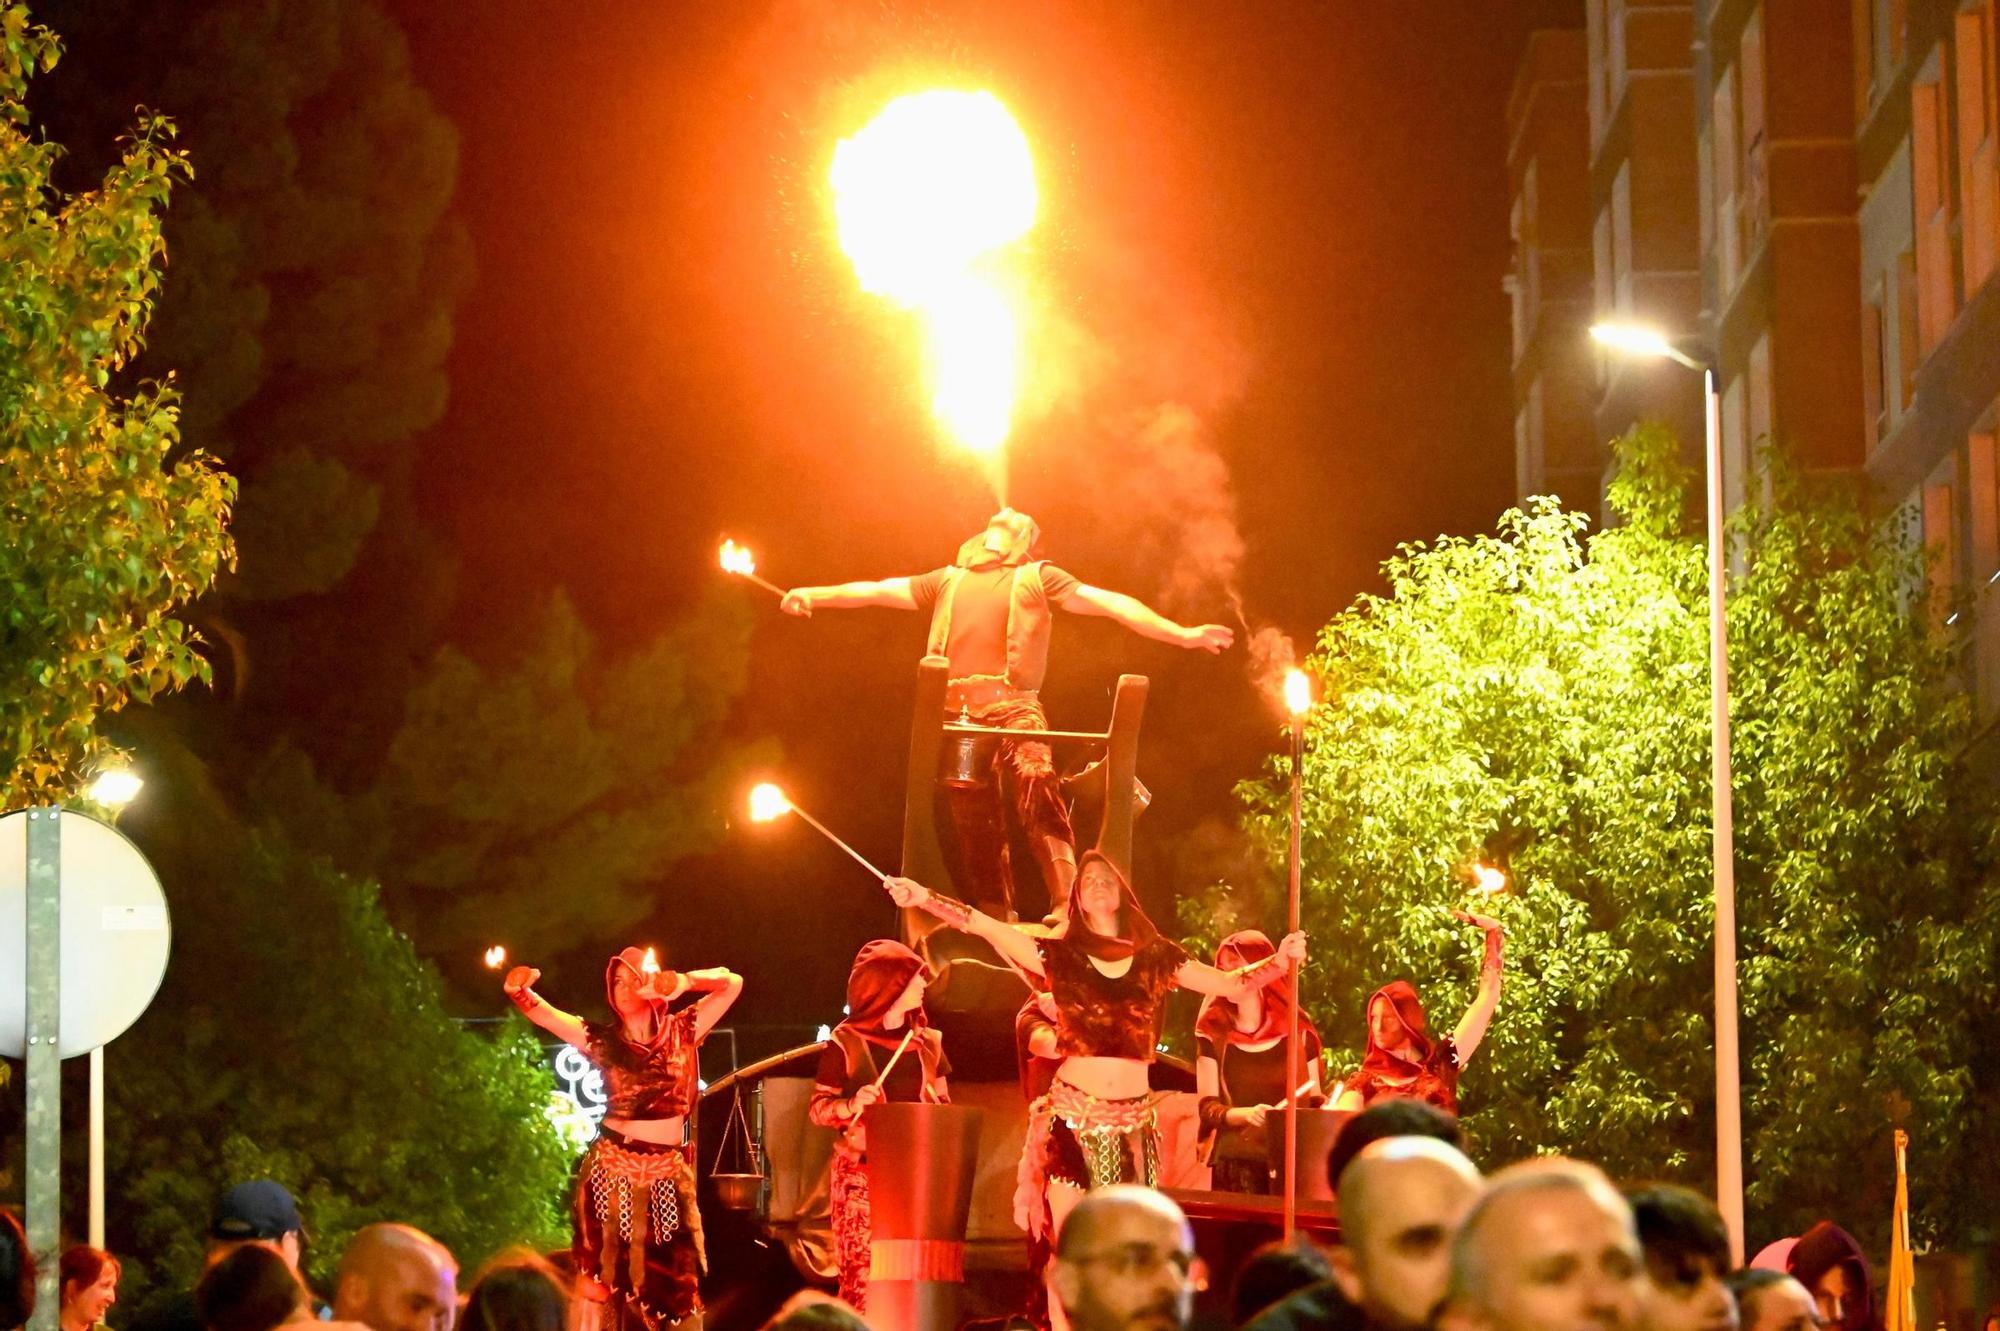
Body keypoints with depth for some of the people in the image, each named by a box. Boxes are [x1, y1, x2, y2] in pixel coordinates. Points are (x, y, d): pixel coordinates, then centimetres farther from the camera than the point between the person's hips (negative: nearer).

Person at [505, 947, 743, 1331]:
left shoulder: (681, 1031, 3)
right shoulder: (602, 1039, 1)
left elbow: (732, 983, 0)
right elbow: (540, 1012, -7)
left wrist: (684, 982, -16)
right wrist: (519, 990, -28)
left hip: (668, 1172, 1)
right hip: (613, 1168, -1)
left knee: (672, 1284, 7)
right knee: (609, 1270, -3)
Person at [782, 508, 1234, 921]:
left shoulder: (1036, 577, 17)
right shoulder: (950, 581, 28)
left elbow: (1107, 602, 8)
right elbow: (880, 591, 28)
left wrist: (1181, 633, -2)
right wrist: (815, 596, 17)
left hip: (1013, 704, -4)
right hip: (956, 711, 4)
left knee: (1038, 799, -23)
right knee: (973, 820, 0)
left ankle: (1067, 907, -31)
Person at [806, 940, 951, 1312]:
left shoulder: (927, 1043, 13)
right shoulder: (846, 1044, -1)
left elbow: (944, 1107, 19)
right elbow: (817, 1107, 0)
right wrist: (852, 1105, -20)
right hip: (863, 1172, -4)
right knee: (863, 1279, -10)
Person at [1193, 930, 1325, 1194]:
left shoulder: (1299, 1033, 5)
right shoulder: (1214, 1034, 5)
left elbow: (1314, 1101, 12)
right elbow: (1208, 1107, 0)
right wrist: (1245, 1114, -19)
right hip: (1236, 1163, 0)